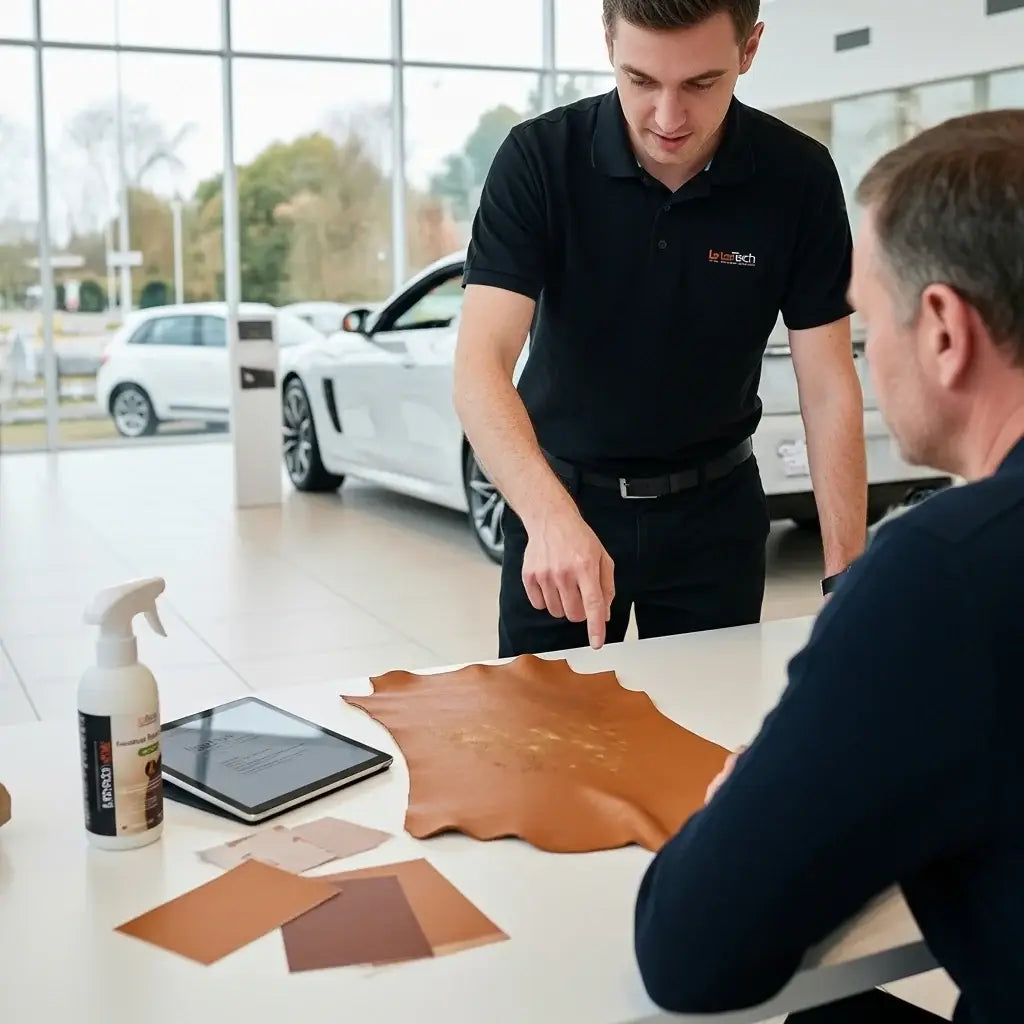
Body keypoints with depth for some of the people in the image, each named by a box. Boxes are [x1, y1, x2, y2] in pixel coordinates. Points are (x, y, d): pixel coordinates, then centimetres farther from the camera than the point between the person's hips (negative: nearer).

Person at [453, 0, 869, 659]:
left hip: (714, 506, 1)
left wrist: (846, 578, -20)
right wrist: (550, 515, -44)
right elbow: (481, 365, -26)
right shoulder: (539, 158, -18)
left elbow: (829, 389, -10)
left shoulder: (799, 176, -13)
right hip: (561, 496, -1)